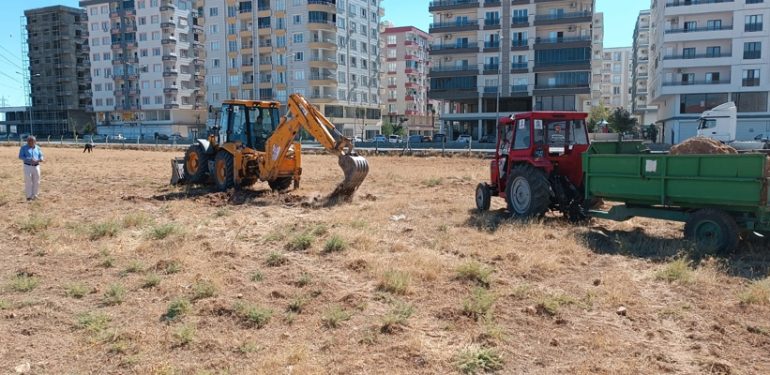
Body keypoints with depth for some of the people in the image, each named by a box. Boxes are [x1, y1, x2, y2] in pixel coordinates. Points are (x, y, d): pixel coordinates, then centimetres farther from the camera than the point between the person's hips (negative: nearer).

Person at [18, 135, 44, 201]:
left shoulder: (37, 148, 9)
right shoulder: (24, 147, -2)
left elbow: (41, 156, 11)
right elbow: (20, 156, -8)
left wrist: (41, 159, -14)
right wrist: (29, 160, -22)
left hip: (36, 166, 3)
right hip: (28, 166, -3)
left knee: (36, 182, 5)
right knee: (28, 181, -4)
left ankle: (34, 195, 16)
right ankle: (28, 196, 4)